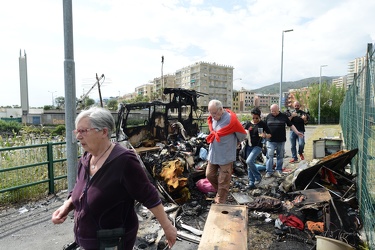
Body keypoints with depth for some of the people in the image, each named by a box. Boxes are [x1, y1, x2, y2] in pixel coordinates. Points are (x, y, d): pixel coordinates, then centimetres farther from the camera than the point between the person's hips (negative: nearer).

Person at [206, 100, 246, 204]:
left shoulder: (230, 120, -20)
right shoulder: (212, 118, -2)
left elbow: (242, 134, -6)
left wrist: (234, 144, 7)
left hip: (226, 156, -6)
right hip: (213, 154, 6)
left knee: (223, 182, 5)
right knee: (209, 175, 16)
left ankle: (220, 202, 21)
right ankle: (220, 192, 40)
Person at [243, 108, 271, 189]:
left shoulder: (262, 124, -2)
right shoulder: (249, 124, 6)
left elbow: (269, 135, 1)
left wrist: (265, 135, -20)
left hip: (258, 146, -4)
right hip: (249, 146, 5)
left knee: (249, 161, -22)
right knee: (249, 165, 6)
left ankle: (258, 176, 1)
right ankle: (251, 182, 18)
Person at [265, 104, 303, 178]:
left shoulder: (283, 116, 3)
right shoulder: (268, 116, 6)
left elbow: (291, 125, 7)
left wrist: (297, 132, -1)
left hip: (281, 141, 1)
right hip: (271, 140, 0)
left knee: (280, 156, 10)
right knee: (269, 156, -5)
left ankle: (279, 171, 23)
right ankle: (268, 171, 2)